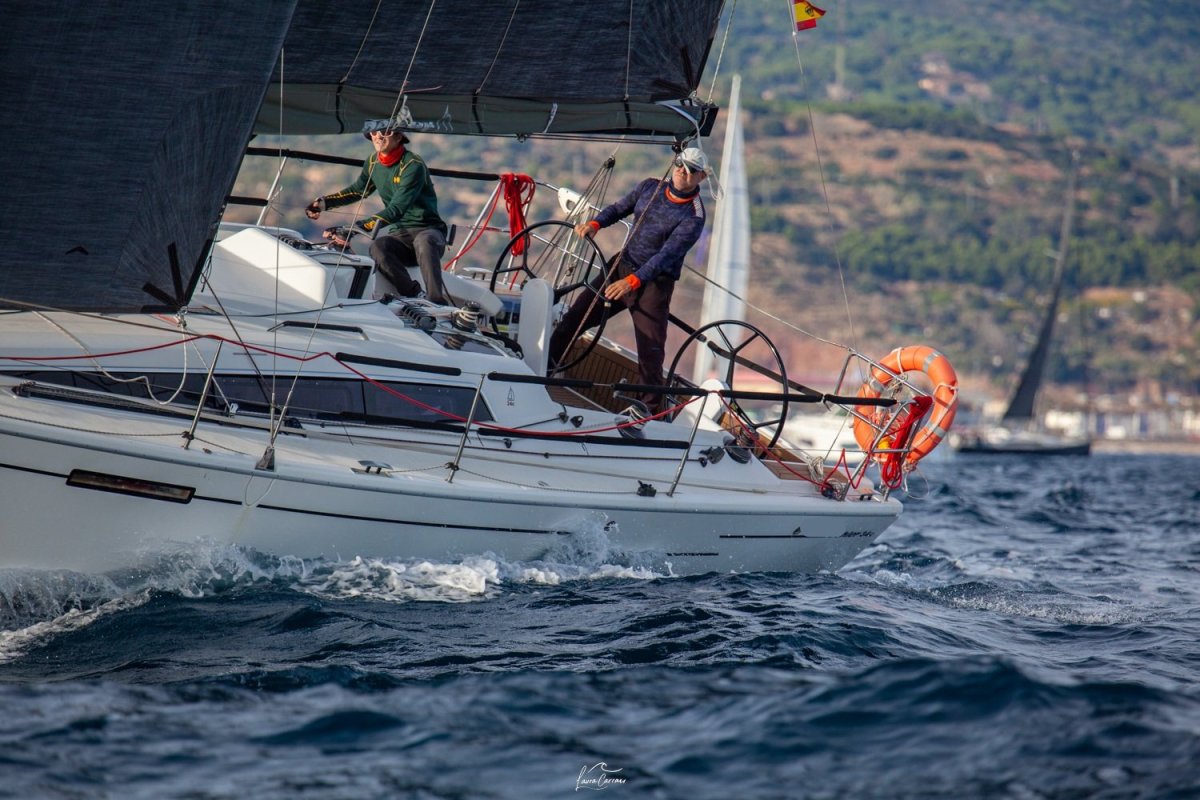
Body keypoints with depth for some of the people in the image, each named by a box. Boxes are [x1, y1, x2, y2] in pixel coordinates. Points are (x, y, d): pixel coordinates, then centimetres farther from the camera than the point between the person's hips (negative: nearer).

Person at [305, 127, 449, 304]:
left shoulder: (413, 166, -16)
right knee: (377, 246, -31)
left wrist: (360, 228, -35)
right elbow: (359, 190, 29)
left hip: (427, 230, -5)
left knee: (424, 241, -42)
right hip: (400, 234, 5)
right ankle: (414, 297, -32)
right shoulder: (373, 162, 8)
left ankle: (437, 303, -49)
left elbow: (396, 209, -25)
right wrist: (324, 202, 17)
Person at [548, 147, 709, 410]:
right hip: (623, 265, 5)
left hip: (654, 283, -5)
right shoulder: (650, 187, 2)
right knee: (576, 316, 4)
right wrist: (595, 223, -7)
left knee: (650, 351, -7)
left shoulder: (693, 217, -17)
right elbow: (620, 208, 14)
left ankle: (650, 408, 4)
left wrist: (632, 281, -35)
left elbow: (666, 255, -25)